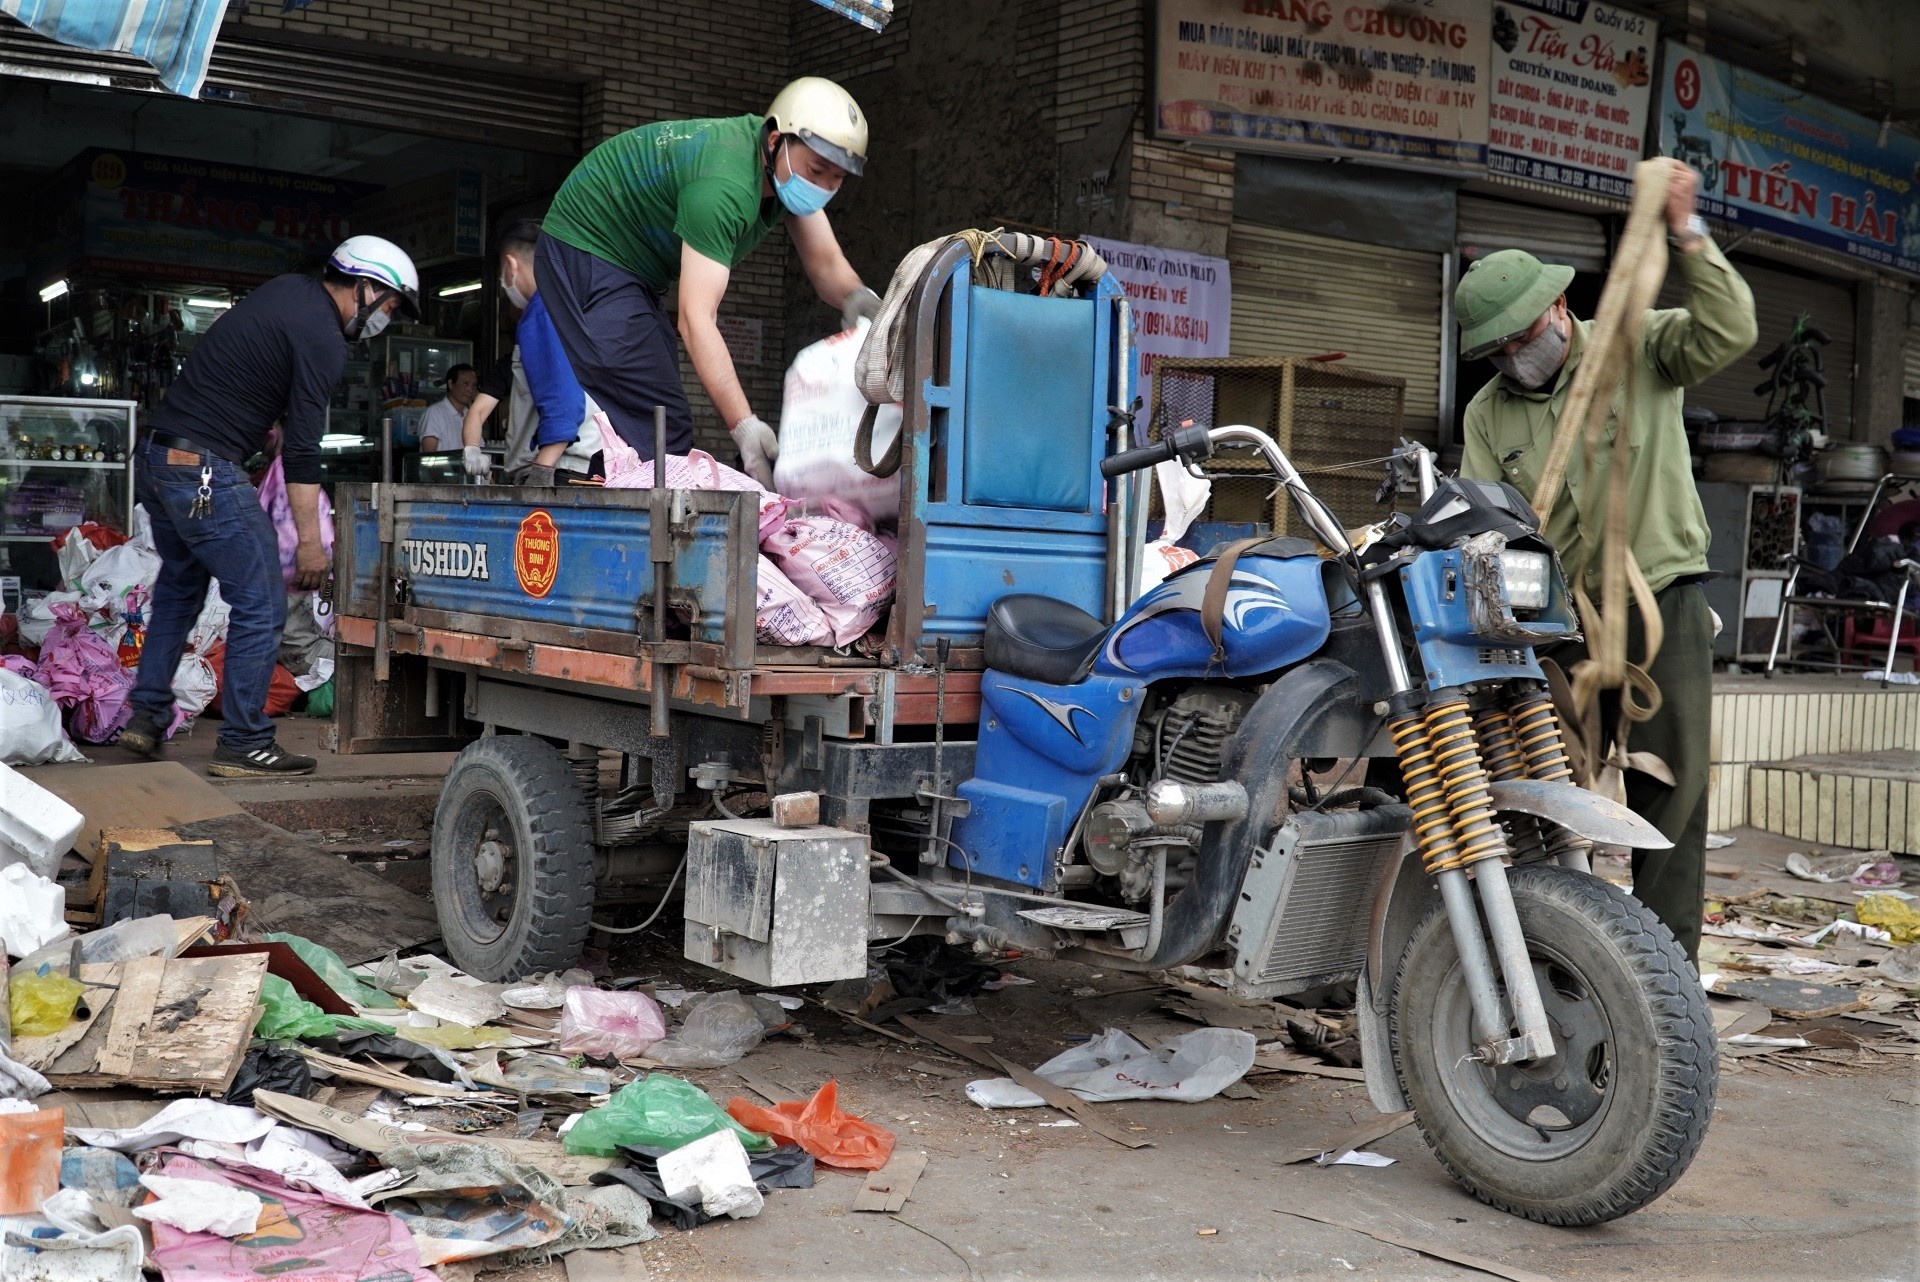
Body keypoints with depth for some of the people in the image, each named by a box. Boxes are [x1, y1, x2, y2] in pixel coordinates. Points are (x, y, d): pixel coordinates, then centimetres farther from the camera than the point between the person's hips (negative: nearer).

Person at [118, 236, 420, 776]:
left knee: (180, 584, 24)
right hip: (205, 469, -10)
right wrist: (309, 542, -13)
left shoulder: (288, 289, 13)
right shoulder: (323, 340, -13)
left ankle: (147, 716, 28)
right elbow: (302, 452, -16)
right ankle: (243, 745, 1)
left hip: (155, 452, 10)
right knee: (262, 604, -3)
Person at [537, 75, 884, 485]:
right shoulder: (725, 186, -33)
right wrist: (744, 426, -43)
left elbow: (826, 265, -1)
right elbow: (696, 318, -37)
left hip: (633, 268, 10)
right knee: (658, 431, -19)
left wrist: (856, 297, -27)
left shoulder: (790, 170, -5)